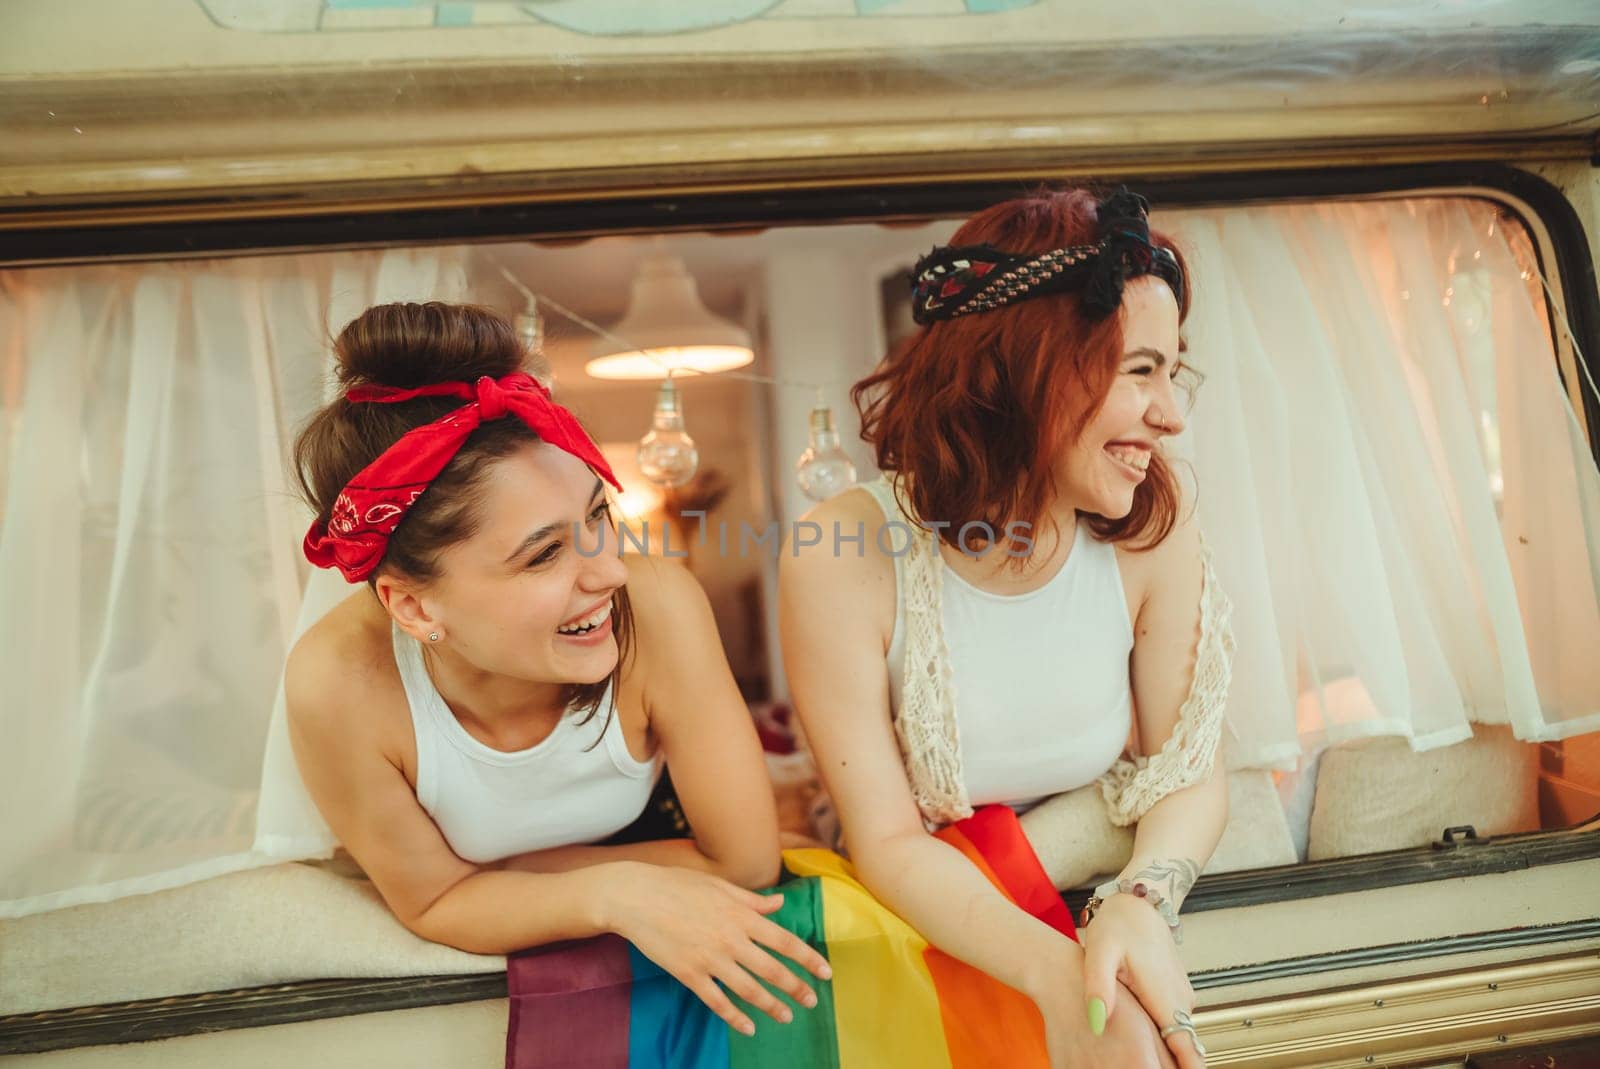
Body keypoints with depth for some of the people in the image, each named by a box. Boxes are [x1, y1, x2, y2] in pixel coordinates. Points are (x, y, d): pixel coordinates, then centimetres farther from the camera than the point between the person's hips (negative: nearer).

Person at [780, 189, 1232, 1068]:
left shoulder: (1152, 527, -14)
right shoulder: (843, 559, -23)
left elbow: (1187, 772, -6)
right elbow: (889, 842, -18)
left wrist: (1142, 902, -25)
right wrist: (1053, 970, -32)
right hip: (925, 924, -2)